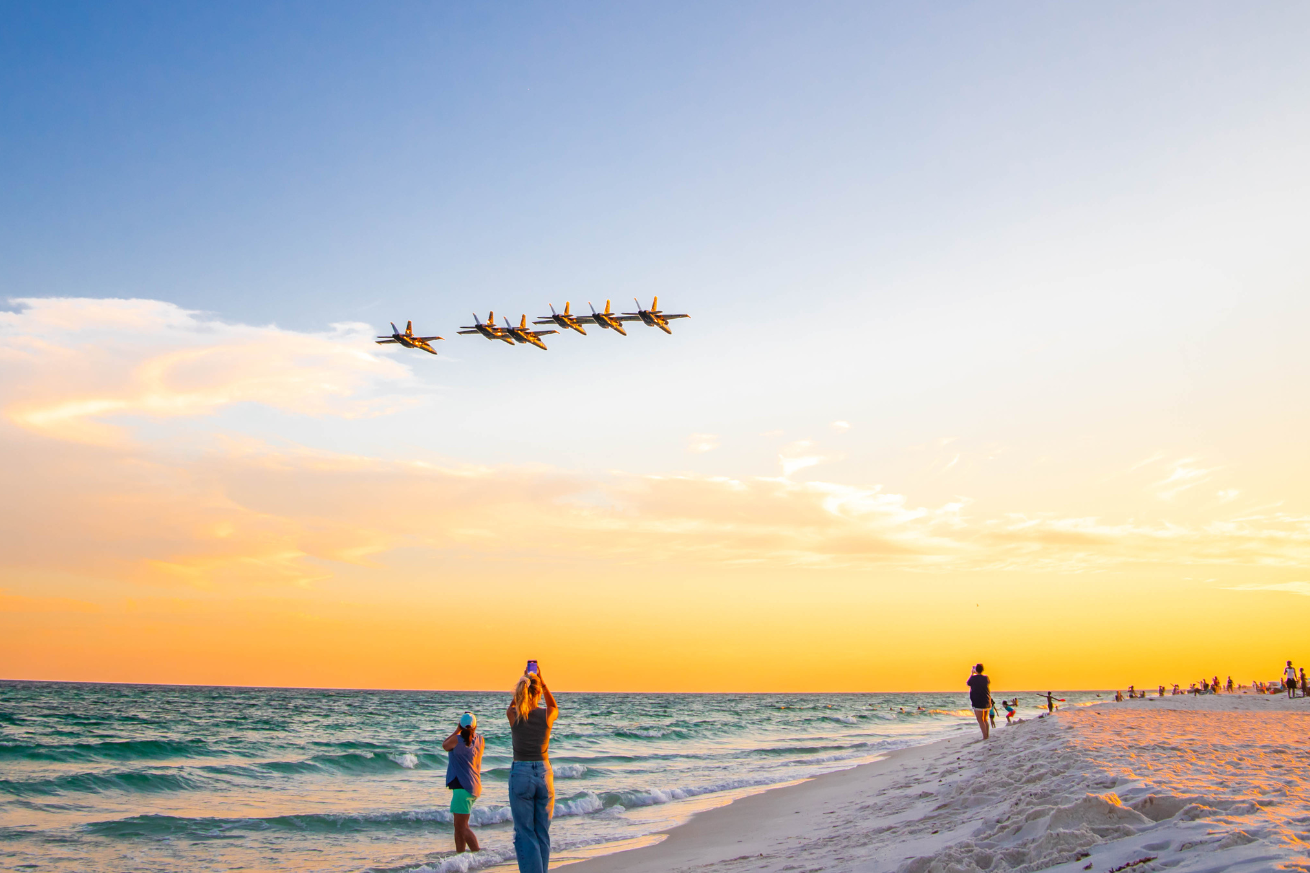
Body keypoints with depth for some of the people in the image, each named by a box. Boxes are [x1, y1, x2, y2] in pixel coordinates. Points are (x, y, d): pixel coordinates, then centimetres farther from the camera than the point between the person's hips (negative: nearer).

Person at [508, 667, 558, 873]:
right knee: (543, 833, 14)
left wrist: (525, 681, 19)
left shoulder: (513, 715, -7)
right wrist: (542, 681, 19)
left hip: (520, 775, -2)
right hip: (544, 773, 2)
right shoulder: (547, 715, -5)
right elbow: (555, 708, 21)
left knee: (525, 834, 3)